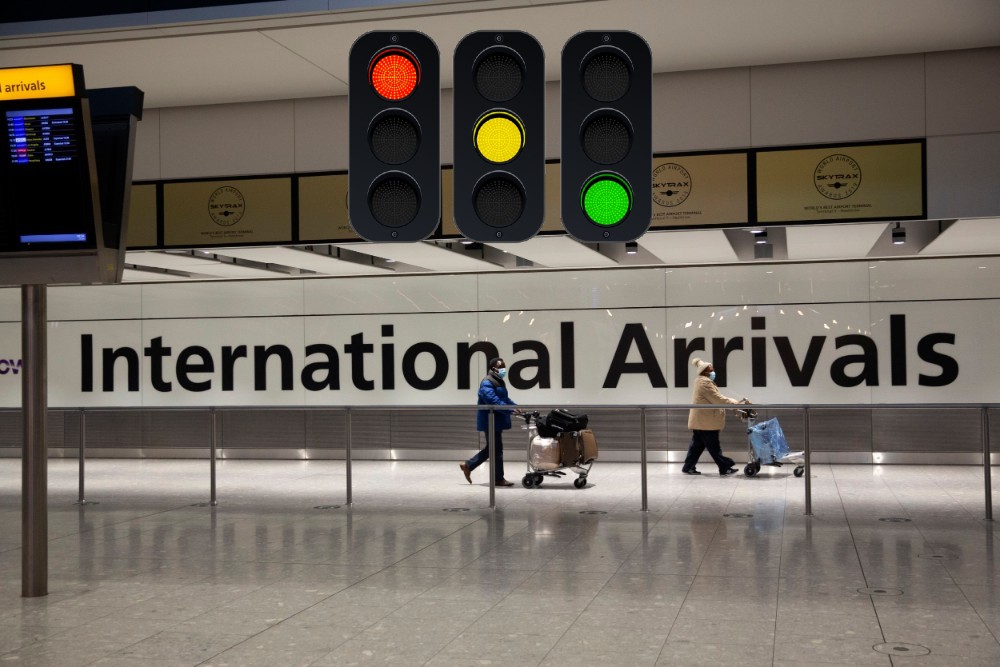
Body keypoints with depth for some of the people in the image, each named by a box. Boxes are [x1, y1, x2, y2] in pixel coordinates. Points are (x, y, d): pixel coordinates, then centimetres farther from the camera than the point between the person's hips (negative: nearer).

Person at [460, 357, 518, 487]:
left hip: (497, 421, 11)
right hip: (491, 421, -11)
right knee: (496, 449, -3)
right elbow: (493, 400, -29)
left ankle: (468, 465, 24)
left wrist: (515, 406, 6)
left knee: (491, 448, 15)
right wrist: (509, 409, -32)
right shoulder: (487, 383, -17)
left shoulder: (499, 382, 18)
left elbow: (505, 398, 24)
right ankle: (499, 479, 5)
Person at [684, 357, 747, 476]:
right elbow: (718, 399, -20)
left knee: (697, 445, 12)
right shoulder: (705, 383, -16)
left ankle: (688, 467, 14)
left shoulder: (702, 381, 18)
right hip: (706, 422, -11)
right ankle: (724, 468, -1)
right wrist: (736, 403, -15)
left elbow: (716, 399, 16)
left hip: (700, 421, 11)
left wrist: (736, 402, 8)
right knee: (714, 447, -5)